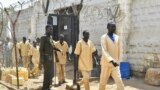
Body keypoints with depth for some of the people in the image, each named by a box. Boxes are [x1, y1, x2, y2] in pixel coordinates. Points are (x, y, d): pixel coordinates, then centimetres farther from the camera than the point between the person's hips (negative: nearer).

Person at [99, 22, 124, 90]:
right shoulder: (104, 37, -8)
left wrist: (118, 61, 15)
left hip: (115, 64, 4)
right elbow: (104, 51, -18)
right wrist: (111, 60, -28)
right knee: (103, 81, 6)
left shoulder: (117, 37, 8)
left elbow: (118, 50, 15)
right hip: (106, 63, -4)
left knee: (119, 81, -4)